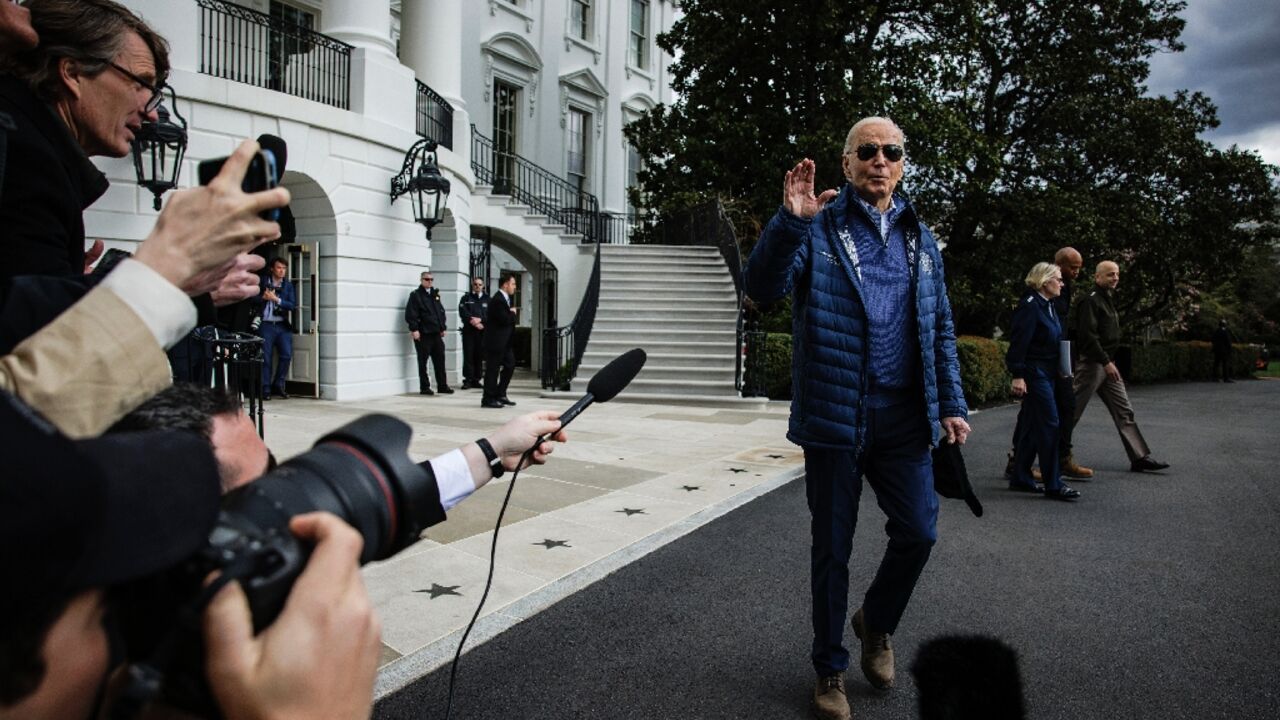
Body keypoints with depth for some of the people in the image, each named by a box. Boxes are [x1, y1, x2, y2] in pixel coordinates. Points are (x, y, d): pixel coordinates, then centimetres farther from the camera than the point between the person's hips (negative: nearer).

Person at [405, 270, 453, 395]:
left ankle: (442, 385, 14)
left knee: (440, 360, 8)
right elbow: (410, 314, -12)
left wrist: (443, 327, 13)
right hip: (423, 334, -6)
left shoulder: (435, 295, 17)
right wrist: (414, 329, -18)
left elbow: (441, 312, 20)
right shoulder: (416, 295, -4)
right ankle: (424, 387, 8)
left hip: (436, 333, 6)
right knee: (423, 361, 1)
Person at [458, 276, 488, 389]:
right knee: (468, 355, -5)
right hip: (469, 330, -1)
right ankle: (468, 380, -2)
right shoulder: (466, 298, 9)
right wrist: (474, 323, -11)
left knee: (479, 356, 2)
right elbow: (463, 313, -3)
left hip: (482, 332, 2)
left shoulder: (487, 299, 13)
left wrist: (480, 320, -12)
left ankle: (476, 380, 8)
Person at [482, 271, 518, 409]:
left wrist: (511, 314, -4)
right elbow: (505, 320, -23)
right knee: (492, 369, -3)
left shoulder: (505, 298, 14)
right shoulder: (497, 300, -19)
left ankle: (500, 394, 21)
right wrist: (513, 313, -7)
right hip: (495, 341, -10)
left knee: (510, 365, 13)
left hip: (504, 341, 10)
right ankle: (488, 399, 5)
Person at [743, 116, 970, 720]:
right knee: (832, 549, 8)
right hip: (833, 415, -4)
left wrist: (952, 403, 8)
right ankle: (830, 669, 27)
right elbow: (761, 287, -17)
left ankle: (877, 622, 35)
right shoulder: (817, 226, -2)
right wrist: (789, 219, -30)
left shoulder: (920, 239, 12)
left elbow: (940, 331, 15)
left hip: (903, 418, 4)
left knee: (918, 532, 3)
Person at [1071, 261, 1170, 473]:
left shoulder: (1108, 300, 18)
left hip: (1107, 364, 10)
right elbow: (1088, 335, -21)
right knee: (1073, 410, -3)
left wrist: (1110, 361, 15)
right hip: (1092, 363, -10)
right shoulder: (1091, 300, -12)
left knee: (1124, 411, 5)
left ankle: (1140, 457, 5)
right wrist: (1106, 362, -23)